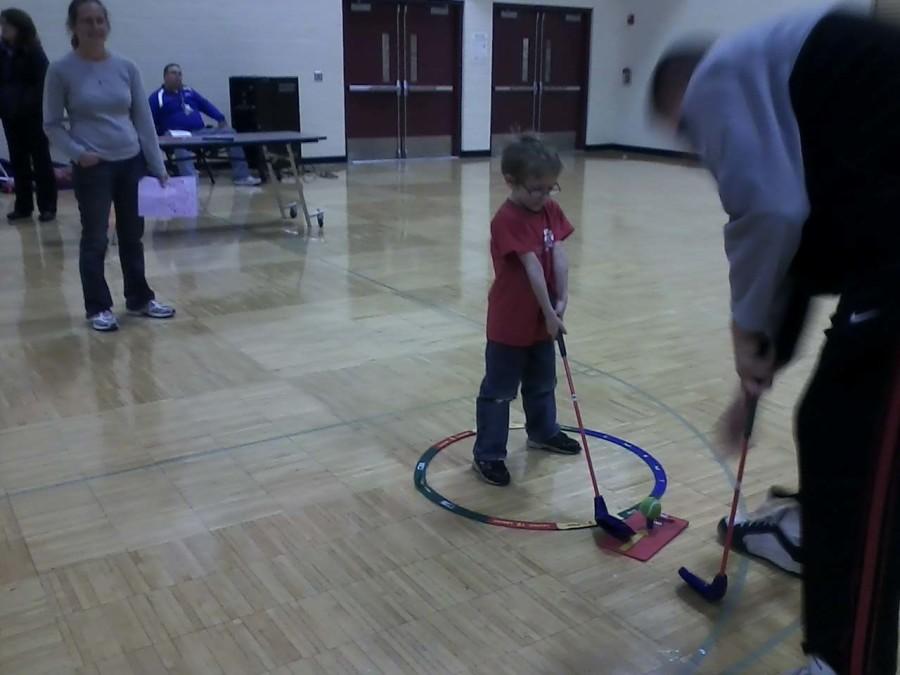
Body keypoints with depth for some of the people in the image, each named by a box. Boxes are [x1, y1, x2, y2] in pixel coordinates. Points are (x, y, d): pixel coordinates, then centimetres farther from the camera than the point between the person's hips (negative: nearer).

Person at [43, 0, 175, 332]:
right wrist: (77, 153, -18)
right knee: (95, 239, 4)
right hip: (92, 168, -3)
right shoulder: (61, 71, -7)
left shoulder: (126, 67, 2)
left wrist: (158, 167, 1)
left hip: (132, 162, 3)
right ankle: (98, 307, 16)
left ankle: (139, 299, 26)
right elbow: (52, 124, -2)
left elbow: (144, 120, 4)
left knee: (133, 235, 13)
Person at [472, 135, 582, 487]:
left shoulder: (551, 211, 1)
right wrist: (549, 312, -23)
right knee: (499, 390, 3)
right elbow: (532, 267, -24)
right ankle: (488, 454, 13)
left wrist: (561, 300, -17)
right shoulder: (507, 220, -23)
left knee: (542, 382, 24)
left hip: (542, 319, 8)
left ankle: (543, 432, 45)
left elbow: (558, 254, -7)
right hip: (510, 322, -8)